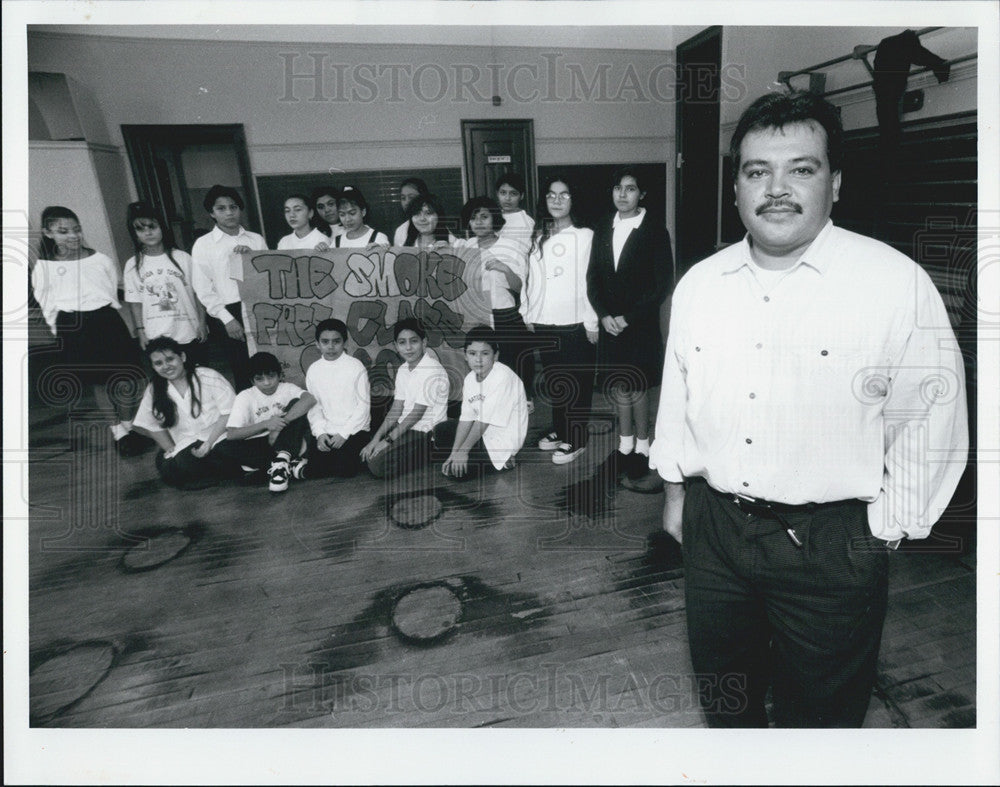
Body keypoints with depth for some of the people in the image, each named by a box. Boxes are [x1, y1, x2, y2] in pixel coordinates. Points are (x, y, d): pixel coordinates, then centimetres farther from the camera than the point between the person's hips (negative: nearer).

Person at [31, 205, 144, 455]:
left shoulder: (101, 260, 1)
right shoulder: (42, 268, 1)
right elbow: (46, 306, 6)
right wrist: (62, 335, 1)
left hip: (107, 322, 0)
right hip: (72, 330, 0)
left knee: (123, 378, -1)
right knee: (98, 383, 10)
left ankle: (128, 426, 20)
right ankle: (118, 432, 23)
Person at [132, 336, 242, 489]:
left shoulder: (208, 377, -5)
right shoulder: (153, 391, 8)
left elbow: (229, 413, -8)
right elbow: (153, 426, 16)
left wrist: (208, 443, -16)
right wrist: (171, 449, 3)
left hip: (219, 440, -4)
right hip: (185, 446, 4)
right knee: (168, 470, -27)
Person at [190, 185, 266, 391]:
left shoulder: (256, 240, 11)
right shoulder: (203, 244, 4)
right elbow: (203, 289, 1)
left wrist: (251, 256, -9)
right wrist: (227, 319, -6)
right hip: (228, 313, -2)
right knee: (242, 369, 1)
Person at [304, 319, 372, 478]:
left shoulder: (356, 367, -6)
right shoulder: (313, 370, 6)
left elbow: (363, 405, -7)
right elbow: (314, 406, 7)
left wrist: (343, 434, -13)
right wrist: (320, 433, -9)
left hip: (354, 429, -3)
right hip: (325, 430, 3)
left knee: (345, 470, -21)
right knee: (314, 471, -12)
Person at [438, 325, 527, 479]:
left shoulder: (503, 377, -26)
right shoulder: (470, 378, 0)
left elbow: (485, 420, -25)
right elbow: (466, 418, -3)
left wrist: (464, 450, -20)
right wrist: (455, 452, -10)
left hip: (502, 441, -8)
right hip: (482, 431, 9)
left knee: (456, 469, -14)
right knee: (440, 430, 10)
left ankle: (500, 463, 2)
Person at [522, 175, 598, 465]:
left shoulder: (585, 235, -4)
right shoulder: (538, 237, 12)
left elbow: (592, 280, -8)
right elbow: (532, 279, 13)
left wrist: (592, 321, -10)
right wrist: (528, 313, 9)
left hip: (575, 323, -5)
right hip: (544, 323, 5)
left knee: (577, 384, 1)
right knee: (553, 381, 14)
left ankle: (574, 441, 12)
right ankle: (559, 431, 29)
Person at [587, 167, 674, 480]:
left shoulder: (655, 232, -7)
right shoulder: (603, 229, 7)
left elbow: (662, 284, -10)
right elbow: (592, 278, 7)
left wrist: (628, 318, -14)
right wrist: (604, 315, -7)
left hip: (641, 325, -4)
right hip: (609, 323, 4)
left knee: (635, 388, 3)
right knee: (618, 386, 11)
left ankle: (642, 446, 21)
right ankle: (625, 444, 25)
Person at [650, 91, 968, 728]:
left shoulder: (897, 282, -12)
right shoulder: (698, 284, 2)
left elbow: (929, 423, -8)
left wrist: (881, 532, -5)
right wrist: (677, 490, 15)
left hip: (832, 544, -4)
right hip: (713, 525, 5)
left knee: (820, 711, 17)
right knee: (722, 695, 24)